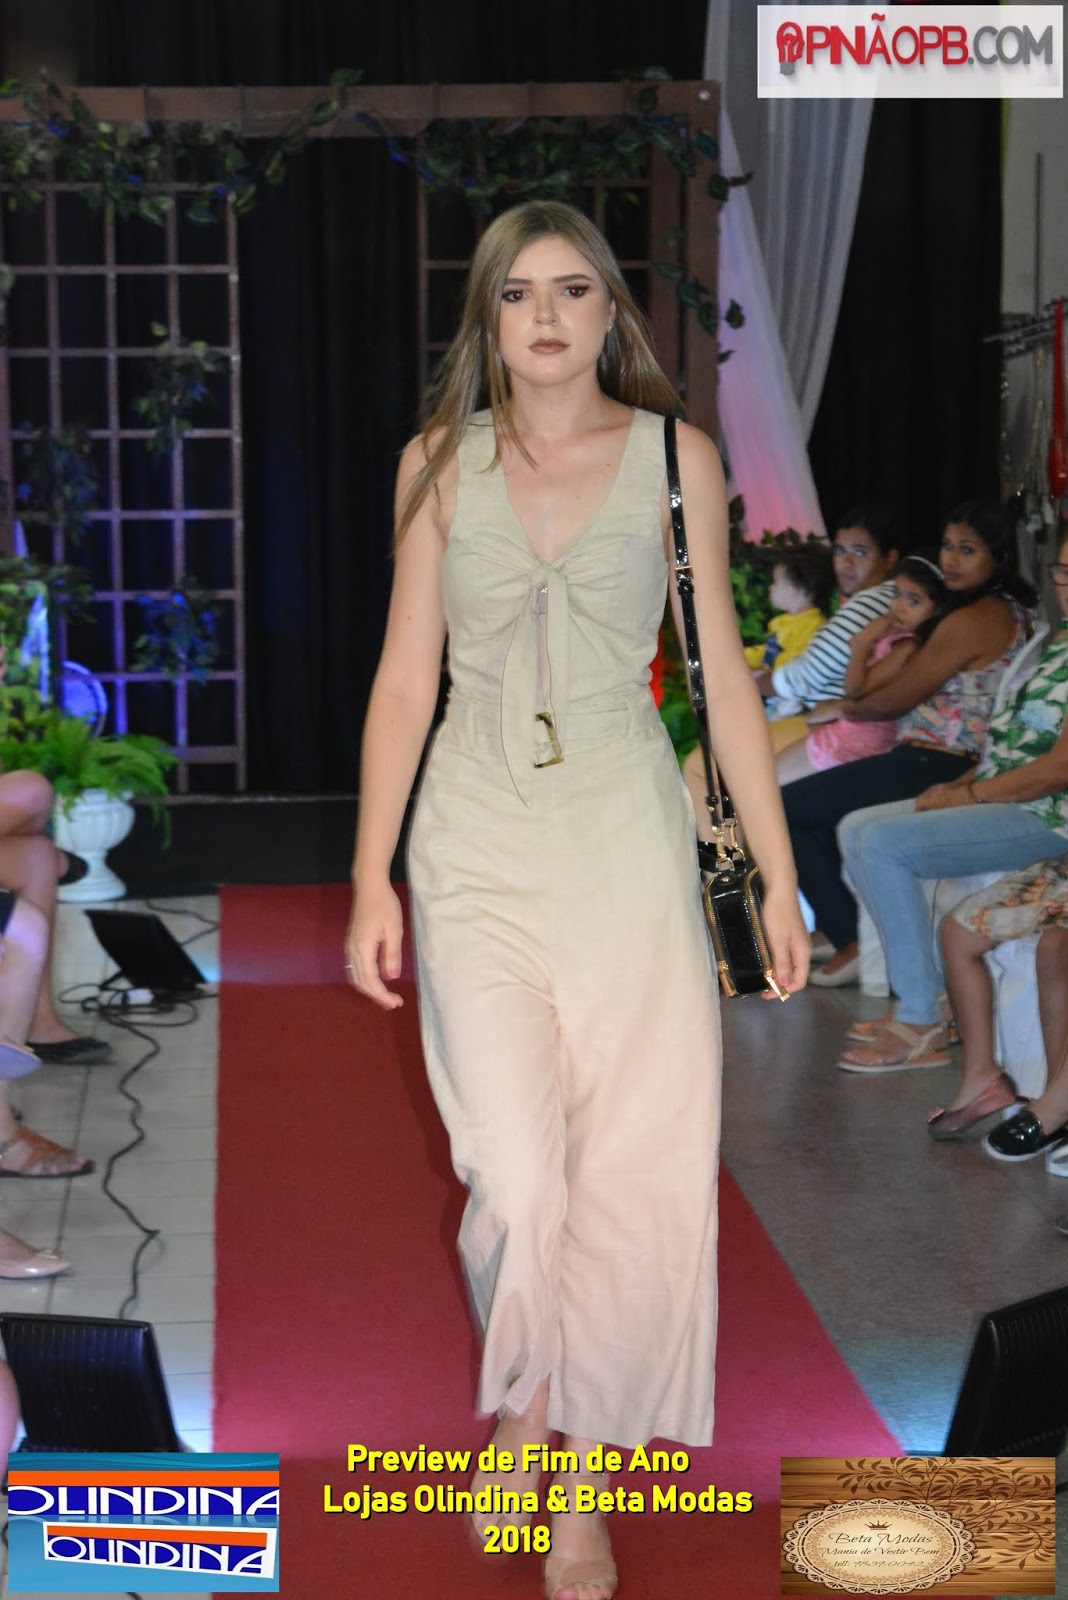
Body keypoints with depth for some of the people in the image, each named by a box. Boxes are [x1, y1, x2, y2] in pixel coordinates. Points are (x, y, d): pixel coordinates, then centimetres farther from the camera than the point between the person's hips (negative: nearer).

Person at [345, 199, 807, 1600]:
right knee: (518, 1178, -10)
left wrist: (779, 876, 2)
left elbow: (723, 672, 4)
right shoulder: (439, 464, 5)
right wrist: (372, 881, 1)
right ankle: (520, 1405, 23)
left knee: (640, 1171, -1)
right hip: (479, 838, 0)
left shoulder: (679, 458, 4)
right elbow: (405, 679, 5)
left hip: (628, 832, 1)